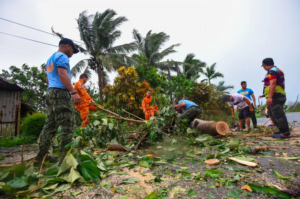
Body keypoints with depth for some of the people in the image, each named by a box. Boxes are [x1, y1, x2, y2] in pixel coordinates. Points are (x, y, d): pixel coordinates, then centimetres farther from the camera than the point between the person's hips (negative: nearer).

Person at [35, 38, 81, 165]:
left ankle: (40, 157, 15)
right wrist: (74, 92, -25)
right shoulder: (62, 56, -3)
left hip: (50, 93, 10)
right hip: (61, 93, -10)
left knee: (50, 125, 11)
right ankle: (65, 157, -11)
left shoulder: (50, 59, 27)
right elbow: (62, 74, -19)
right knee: (68, 125, -10)